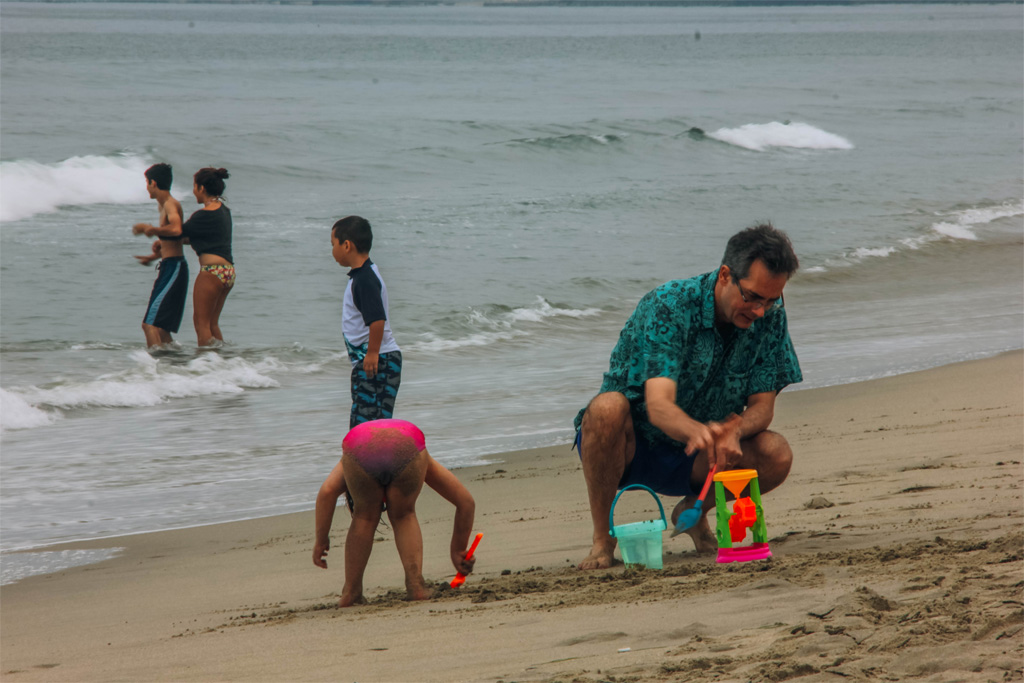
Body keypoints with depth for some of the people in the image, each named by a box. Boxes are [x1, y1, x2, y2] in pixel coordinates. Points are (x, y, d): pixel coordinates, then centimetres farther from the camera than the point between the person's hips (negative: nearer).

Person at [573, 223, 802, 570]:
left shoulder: (769, 317, -11)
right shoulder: (669, 307, -27)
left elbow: (762, 406, -7)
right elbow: (658, 407, -39)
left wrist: (733, 430, -32)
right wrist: (700, 432, -62)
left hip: (690, 458, 4)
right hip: (630, 447, -4)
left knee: (777, 456, -23)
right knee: (608, 407, -38)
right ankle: (602, 538, -18)